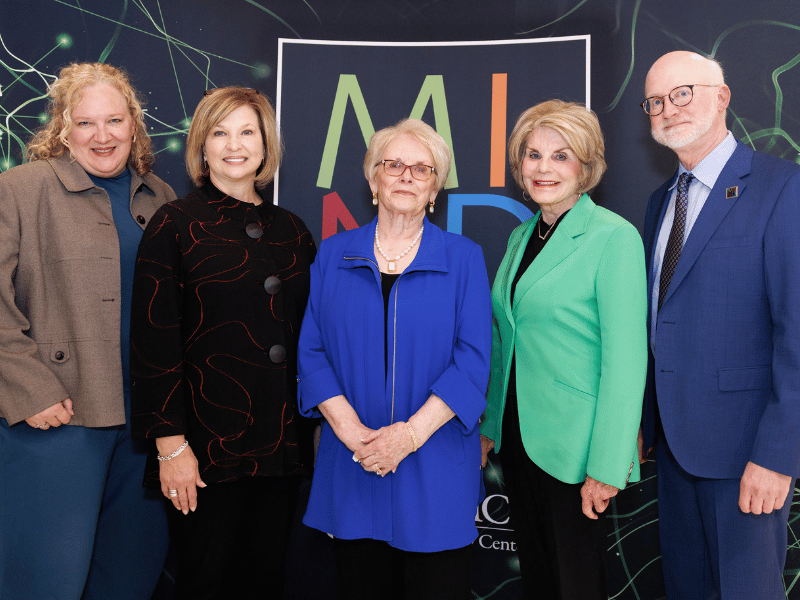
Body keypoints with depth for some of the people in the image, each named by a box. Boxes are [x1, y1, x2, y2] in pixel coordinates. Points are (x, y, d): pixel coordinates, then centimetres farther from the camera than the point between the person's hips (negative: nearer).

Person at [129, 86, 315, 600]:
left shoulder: (290, 230, 11)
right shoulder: (176, 224, -3)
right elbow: (154, 340, -8)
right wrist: (171, 443, -13)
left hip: (283, 444, 4)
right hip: (209, 443, -4)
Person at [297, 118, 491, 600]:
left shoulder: (463, 259, 3)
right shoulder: (333, 256, 9)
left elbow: (473, 359, -5)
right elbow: (312, 350, 3)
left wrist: (411, 433, -15)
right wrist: (349, 428, -11)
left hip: (437, 473, -1)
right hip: (353, 470, 2)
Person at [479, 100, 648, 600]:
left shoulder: (614, 237, -13)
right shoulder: (522, 236, 10)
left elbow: (625, 361, -16)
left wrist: (606, 467, -18)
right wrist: (489, 426, 13)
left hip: (573, 449, -6)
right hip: (518, 438, 7)